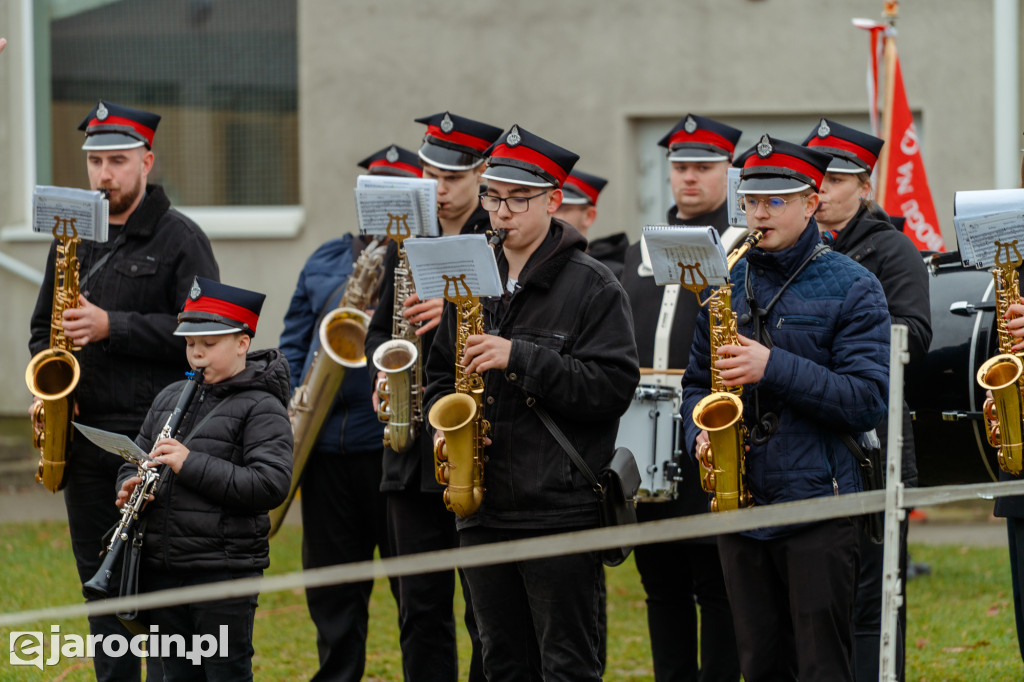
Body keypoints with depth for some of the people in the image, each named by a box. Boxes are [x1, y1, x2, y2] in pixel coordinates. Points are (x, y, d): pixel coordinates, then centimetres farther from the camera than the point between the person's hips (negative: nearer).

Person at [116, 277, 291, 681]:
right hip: (162, 569, 7)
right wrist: (130, 487, -2)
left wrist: (191, 464, -23)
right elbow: (134, 461, 23)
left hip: (224, 571, -7)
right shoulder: (170, 398, 14)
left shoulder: (260, 406, -8)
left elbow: (271, 485, -19)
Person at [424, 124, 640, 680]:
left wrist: (520, 358, -20)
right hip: (483, 507, 6)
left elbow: (613, 385, -14)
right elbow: (440, 372, 23)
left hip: (561, 508, -6)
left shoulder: (592, 286, -5)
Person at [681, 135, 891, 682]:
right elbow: (697, 382, 20)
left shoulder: (852, 289, -3)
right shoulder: (726, 285, 13)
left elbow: (868, 400, -12)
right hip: (739, 507, 5)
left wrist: (774, 367, -20)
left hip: (819, 506, -5)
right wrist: (701, 433, -3)